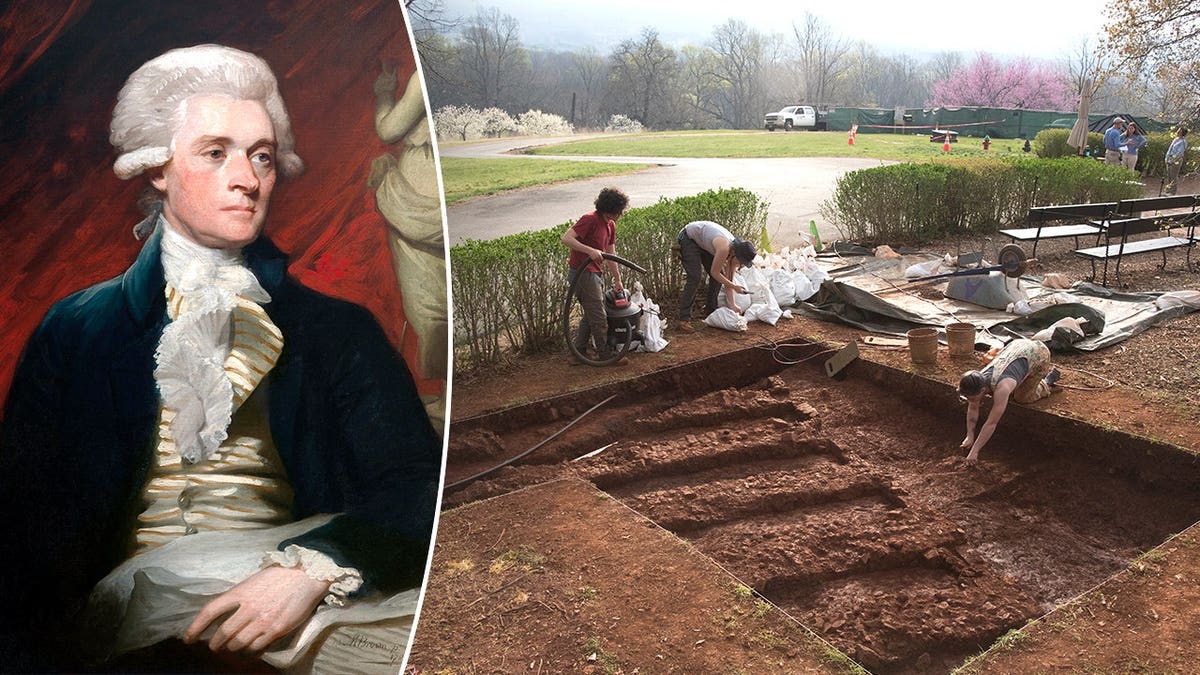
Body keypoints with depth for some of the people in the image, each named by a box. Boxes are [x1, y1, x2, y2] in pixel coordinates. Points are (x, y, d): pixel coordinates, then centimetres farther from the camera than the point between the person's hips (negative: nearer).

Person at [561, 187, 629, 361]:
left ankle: (578, 352, 24)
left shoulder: (610, 225, 12)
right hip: (583, 273, -10)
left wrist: (617, 280, 23)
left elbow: (611, 254, 20)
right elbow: (566, 238, -26)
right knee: (599, 317, -2)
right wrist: (590, 251, -36)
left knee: (591, 315, 16)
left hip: (596, 273, 10)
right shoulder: (590, 220, -17)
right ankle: (604, 354, 9)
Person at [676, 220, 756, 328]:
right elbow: (714, 272, -24)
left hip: (703, 243, 8)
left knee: (719, 277, 1)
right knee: (695, 277, -19)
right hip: (688, 238, -8)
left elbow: (728, 279, -5)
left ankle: (710, 311, 15)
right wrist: (734, 287, -20)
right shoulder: (724, 248, -36)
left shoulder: (735, 250, -11)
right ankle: (684, 318, -18)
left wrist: (732, 304, -10)